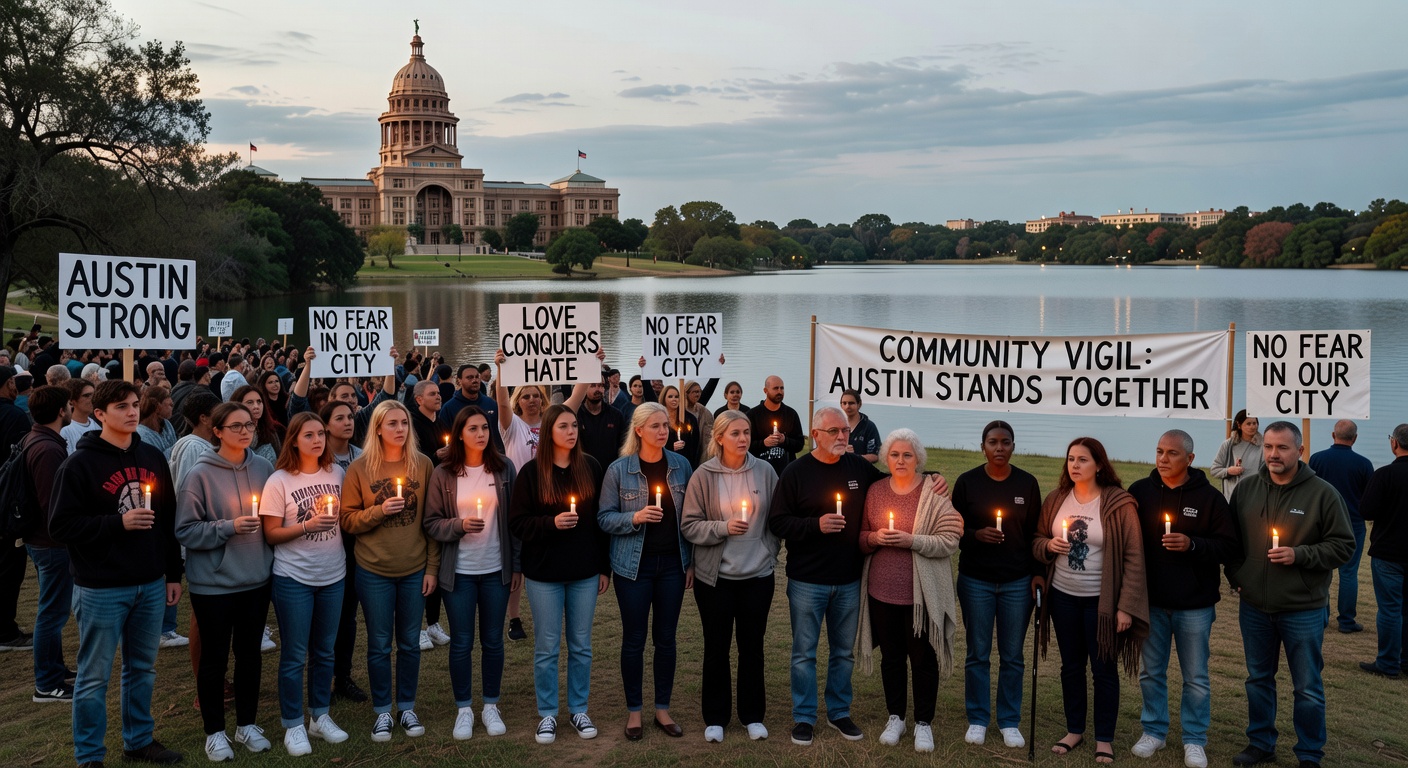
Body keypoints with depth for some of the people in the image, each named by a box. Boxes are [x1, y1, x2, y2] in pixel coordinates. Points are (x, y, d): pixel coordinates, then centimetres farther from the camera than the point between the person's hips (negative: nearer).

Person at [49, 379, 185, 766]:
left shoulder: (153, 458, 7)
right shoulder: (80, 465, -8)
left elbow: (169, 519, 11)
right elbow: (61, 526, -12)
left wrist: (174, 573, 10)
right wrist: (117, 523, -20)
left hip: (151, 585, 5)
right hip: (101, 589, -5)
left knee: (142, 668, 16)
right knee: (95, 676, 5)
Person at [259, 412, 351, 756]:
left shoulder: (337, 473, 2)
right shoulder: (279, 481, -10)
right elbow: (271, 534, -9)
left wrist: (337, 519, -4)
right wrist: (307, 526, -22)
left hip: (332, 575, 4)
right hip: (293, 578, -4)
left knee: (324, 651, 14)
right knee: (294, 656, 3)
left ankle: (320, 717, 28)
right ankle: (293, 726, 15)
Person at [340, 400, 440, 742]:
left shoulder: (423, 465, -1)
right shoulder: (359, 468, -4)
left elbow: (431, 519, 2)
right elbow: (348, 520, -2)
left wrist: (432, 567, 0)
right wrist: (379, 511, -19)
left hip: (415, 570, 1)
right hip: (374, 571, -1)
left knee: (410, 643, 11)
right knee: (379, 644, 8)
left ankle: (407, 707, 26)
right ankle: (382, 711, 22)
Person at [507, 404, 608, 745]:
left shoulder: (590, 467, 2)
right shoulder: (531, 471, -5)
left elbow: (600, 518, 6)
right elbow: (517, 522, -5)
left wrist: (604, 566, 5)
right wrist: (551, 522, -22)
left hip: (585, 572, 2)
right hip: (544, 573, -2)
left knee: (581, 645, 11)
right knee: (547, 647, 6)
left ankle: (578, 709, 24)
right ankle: (547, 714, 18)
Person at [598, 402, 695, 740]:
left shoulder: (681, 466, 1)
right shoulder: (619, 469, -7)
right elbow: (604, 518, -5)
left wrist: (691, 561, 4)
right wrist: (635, 517, -23)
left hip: (672, 563, 2)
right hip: (634, 565, -2)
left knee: (666, 637, 9)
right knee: (634, 639, 5)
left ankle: (663, 708, 21)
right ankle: (634, 711, 18)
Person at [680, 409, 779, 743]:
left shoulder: (765, 471, -3)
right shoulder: (703, 475, -8)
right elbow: (689, 526, -8)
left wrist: (770, 556, 6)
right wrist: (723, 527, -20)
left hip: (757, 575, 2)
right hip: (715, 576, -1)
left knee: (752, 645, 10)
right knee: (716, 647, 8)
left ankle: (753, 715, 25)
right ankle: (715, 717, 22)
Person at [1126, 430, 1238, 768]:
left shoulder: (1209, 497, -8)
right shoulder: (1139, 491, -1)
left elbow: (1228, 546, -8)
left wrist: (1192, 545, -24)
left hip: (1195, 604, -2)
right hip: (1150, 600, 2)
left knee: (1196, 677, 8)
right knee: (1151, 672, 13)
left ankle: (1195, 739, 21)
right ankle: (1153, 731, 28)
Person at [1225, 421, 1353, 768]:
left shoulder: (1323, 493, -10)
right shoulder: (1246, 489, 1)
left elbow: (1343, 546, -8)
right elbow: (1231, 540, 13)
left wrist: (1299, 555, -19)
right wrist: (1235, 576, 2)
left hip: (1303, 610, -4)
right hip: (1254, 608, 4)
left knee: (1308, 688, 6)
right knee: (1258, 679, 17)